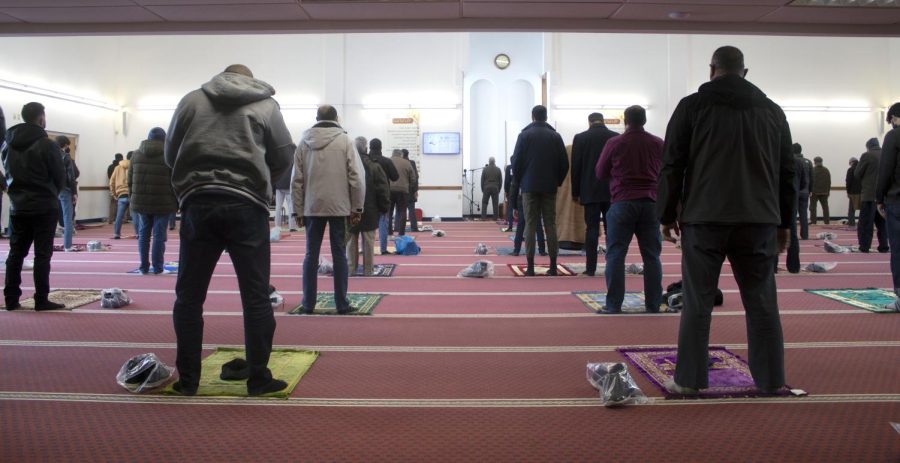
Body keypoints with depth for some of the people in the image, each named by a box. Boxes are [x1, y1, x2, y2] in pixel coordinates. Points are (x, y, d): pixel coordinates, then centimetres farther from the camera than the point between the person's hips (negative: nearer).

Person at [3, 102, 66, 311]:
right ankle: (41, 300, -1)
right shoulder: (47, 145, -12)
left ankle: (11, 298, 12)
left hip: (18, 206, 6)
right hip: (44, 207, -6)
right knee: (42, 254, -2)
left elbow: (7, 173, 10)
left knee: (15, 253, 10)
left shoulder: (8, 144, 7)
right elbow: (60, 177, -8)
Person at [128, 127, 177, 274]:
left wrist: (133, 198, 18)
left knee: (143, 233, 12)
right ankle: (157, 267, 4)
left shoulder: (136, 154, 8)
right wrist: (177, 201, 2)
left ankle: (144, 267, 14)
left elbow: (130, 180, 10)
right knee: (159, 234, 1)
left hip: (141, 201, 4)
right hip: (162, 202, -3)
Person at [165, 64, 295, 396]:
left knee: (189, 296, 10)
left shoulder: (191, 100, 13)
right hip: (246, 206, -2)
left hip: (197, 203, 2)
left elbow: (170, 154, 16)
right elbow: (284, 157, 10)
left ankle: (188, 378, 16)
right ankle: (258, 377, 8)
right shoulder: (266, 105, 9)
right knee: (256, 296, 4)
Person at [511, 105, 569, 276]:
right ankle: (553, 265, 4)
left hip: (529, 186, -1)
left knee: (530, 225, 0)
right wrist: (557, 181, 12)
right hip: (549, 187, 2)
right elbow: (564, 163, 1)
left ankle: (530, 267, -2)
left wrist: (520, 181, 9)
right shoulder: (555, 136, 4)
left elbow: (517, 162, -4)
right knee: (550, 224, 5)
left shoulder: (524, 135, -1)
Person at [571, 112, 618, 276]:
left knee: (591, 229, 1)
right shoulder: (617, 137, 2)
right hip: (612, 191, 1)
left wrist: (575, 192, 6)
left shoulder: (580, 138, -1)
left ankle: (591, 267, -1)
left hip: (590, 191, -1)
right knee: (611, 229, 6)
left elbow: (575, 167, -1)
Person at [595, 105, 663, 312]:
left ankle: (613, 304, 0)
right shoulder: (658, 144, 4)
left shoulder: (614, 143, -3)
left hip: (622, 202, -3)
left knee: (616, 254, 2)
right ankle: (653, 303, 11)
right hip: (650, 202, 3)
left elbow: (600, 173, 7)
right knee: (652, 255, 8)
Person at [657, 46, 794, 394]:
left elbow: (672, 166, -1)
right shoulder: (772, 110, 14)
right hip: (758, 220, 3)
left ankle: (688, 380, 6)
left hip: (704, 219, -3)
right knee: (762, 302, 10)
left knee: (697, 303, 2)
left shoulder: (692, 106, 3)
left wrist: (668, 215, 6)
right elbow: (787, 172, 15)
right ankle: (771, 380, 17)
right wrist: (783, 222, 20)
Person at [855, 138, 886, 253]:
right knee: (882, 222, 13)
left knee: (866, 222, -2)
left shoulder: (867, 155, -8)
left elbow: (857, 174, -4)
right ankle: (884, 246, 12)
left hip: (870, 194, -6)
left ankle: (864, 247, -3)